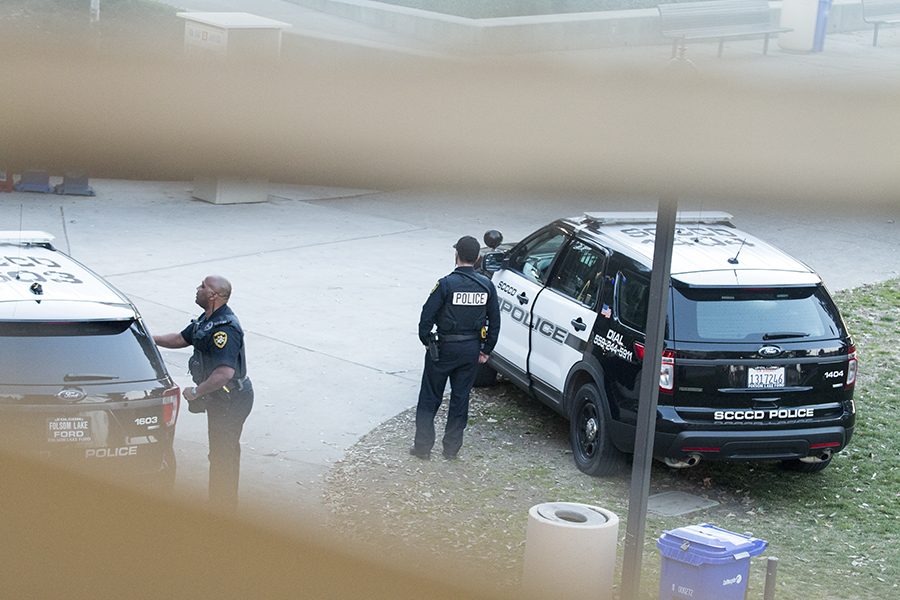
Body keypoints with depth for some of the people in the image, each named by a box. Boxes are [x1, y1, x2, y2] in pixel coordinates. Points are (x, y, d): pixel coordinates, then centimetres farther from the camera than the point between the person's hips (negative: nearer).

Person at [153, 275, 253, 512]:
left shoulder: (224, 329, -28)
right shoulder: (207, 320, 5)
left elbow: (225, 372, -37)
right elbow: (182, 338, 22)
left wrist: (197, 391, -27)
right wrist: (151, 339, 15)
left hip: (230, 401, -10)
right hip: (219, 398, 10)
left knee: (223, 454, 1)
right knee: (221, 451, 21)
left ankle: (224, 509, 14)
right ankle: (218, 504, 35)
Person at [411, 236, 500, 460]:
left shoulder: (447, 284, -16)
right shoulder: (486, 286, -2)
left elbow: (427, 315, -15)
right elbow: (495, 321, 5)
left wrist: (426, 340, 1)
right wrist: (486, 350, 13)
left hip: (444, 348, -4)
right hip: (471, 349, 4)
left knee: (430, 397, 9)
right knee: (460, 398, 13)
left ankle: (423, 445, 11)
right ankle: (452, 448, 18)